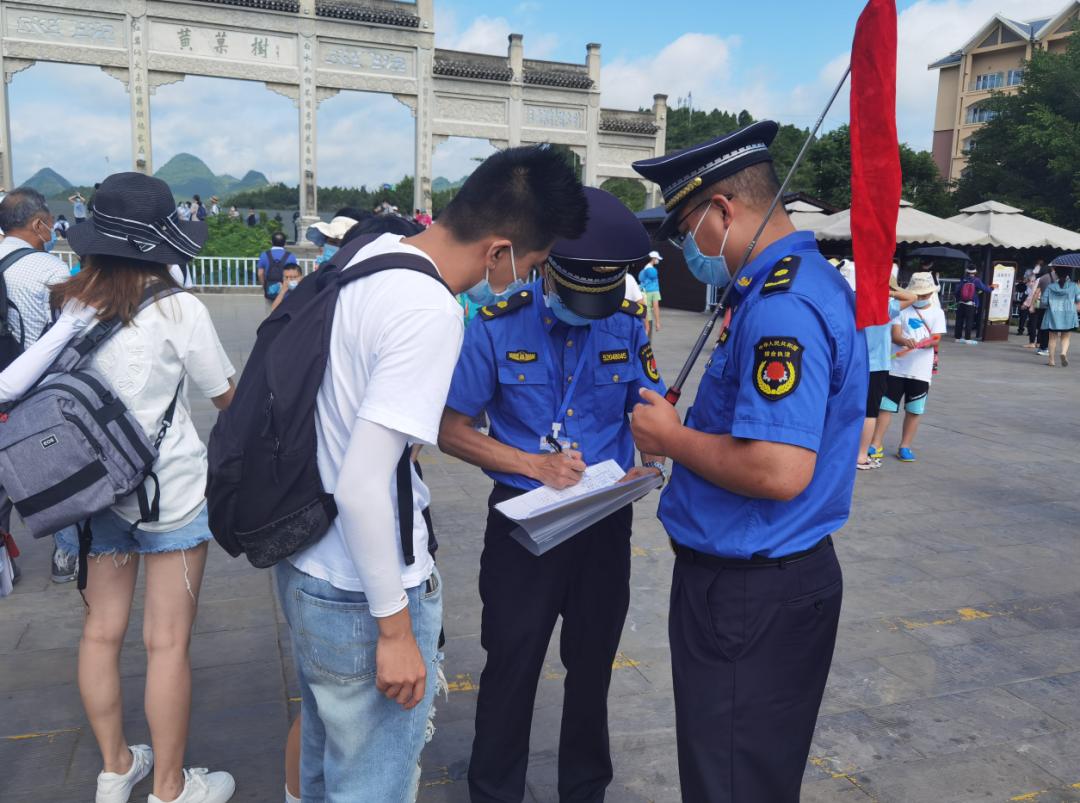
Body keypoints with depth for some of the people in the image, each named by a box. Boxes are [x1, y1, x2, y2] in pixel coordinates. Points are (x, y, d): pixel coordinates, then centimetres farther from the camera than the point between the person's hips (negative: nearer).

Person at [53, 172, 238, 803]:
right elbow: (229, 398, -5)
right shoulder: (178, 309, -16)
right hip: (171, 492, -5)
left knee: (102, 630, 17)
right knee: (168, 642, 6)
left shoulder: (65, 306, -1)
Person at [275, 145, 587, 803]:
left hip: (305, 567, 9)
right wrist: (395, 628, -18)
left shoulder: (373, 252, 1)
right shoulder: (432, 313, -25)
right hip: (361, 600, -9)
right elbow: (362, 486, -27)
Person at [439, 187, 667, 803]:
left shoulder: (629, 323, -5)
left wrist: (649, 463, -14)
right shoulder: (499, 326, -13)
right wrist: (534, 464, -20)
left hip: (605, 522, 3)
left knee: (593, 664, 18)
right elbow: (452, 430, -8)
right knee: (511, 666, 10)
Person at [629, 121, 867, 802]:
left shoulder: (780, 306, -24)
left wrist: (673, 438, -16)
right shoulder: (814, 280, 9)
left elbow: (779, 472, -32)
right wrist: (685, 434, 10)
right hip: (788, 574, 10)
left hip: (750, 593, -10)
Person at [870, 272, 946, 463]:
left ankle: (905, 446, 20)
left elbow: (936, 340, -6)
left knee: (914, 410, 8)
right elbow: (895, 335, -8)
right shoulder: (902, 309, 2)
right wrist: (906, 341, -30)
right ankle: (876, 445, 7)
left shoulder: (937, 313, 4)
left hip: (921, 371, 1)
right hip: (896, 367, -1)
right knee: (885, 406, 0)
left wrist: (921, 343, -27)